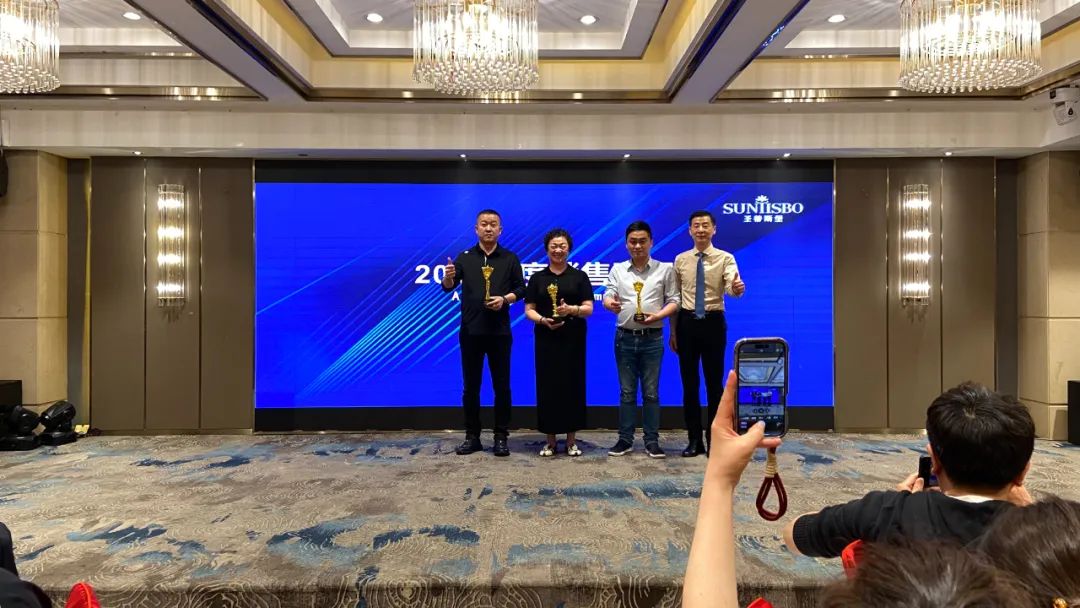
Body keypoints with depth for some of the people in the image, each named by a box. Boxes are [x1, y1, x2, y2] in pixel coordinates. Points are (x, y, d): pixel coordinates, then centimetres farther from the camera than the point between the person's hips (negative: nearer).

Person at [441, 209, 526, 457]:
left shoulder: (510, 258, 5)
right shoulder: (465, 257, 5)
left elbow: (521, 288, 4)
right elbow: (448, 287, -3)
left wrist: (505, 299, -15)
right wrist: (448, 277, -25)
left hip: (500, 331, -1)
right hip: (470, 331, 1)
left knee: (502, 386, 3)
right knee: (470, 386, 7)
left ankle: (501, 437, 12)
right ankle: (472, 436, 16)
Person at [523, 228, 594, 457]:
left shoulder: (579, 276, 6)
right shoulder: (537, 278, 8)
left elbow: (589, 308, 0)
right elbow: (529, 310, 5)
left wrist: (571, 309, -19)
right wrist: (543, 320, -14)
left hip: (573, 339, 0)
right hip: (546, 339, 1)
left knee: (572, 385, 2)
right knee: (547, 386, 2)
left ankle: (571, 440, 14)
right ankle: (550, 440, 13)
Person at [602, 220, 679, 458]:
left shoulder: (665, 269, 4)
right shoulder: (617, 269, 9)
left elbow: (674, 301, 2)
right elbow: (608, 296, -1)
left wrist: (657, 316, -16)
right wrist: (610, 303, -25)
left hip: (652, 338, -1)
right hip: (625, 338, 2)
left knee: (651, 392, 4)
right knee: (627, 392, 7)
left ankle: (652, 441, 12)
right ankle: (625, 439, 15)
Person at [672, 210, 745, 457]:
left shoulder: (725, 258, -3)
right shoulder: (680, 260, 5)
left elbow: (731, 287, -21)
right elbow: (675, 297, 7)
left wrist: (738, 289, -45)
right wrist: (673, 330, 6)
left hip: (714, 323, -2)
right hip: (687, 323, 2)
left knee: (715, 382, 6)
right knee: (689, 383, 8)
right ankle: (694, 440, 22)